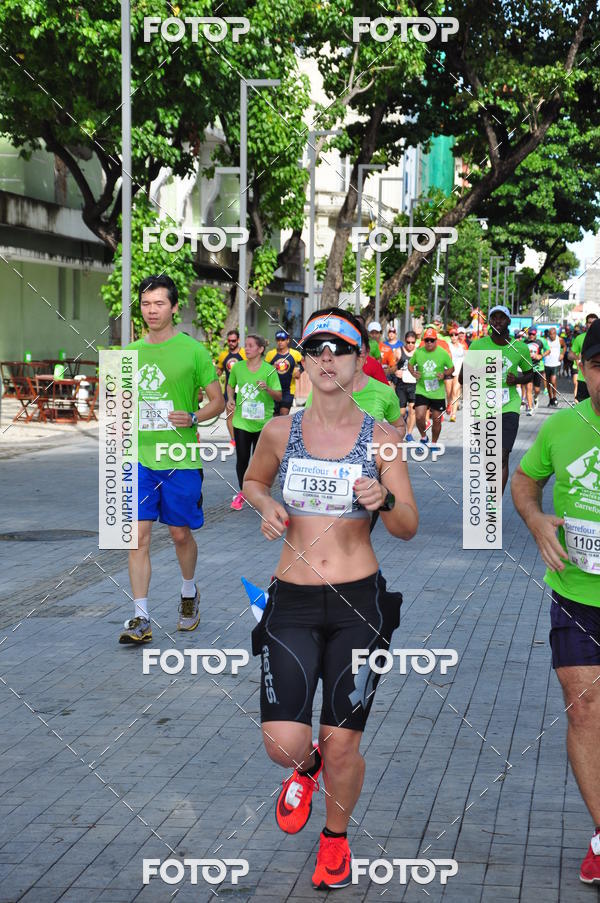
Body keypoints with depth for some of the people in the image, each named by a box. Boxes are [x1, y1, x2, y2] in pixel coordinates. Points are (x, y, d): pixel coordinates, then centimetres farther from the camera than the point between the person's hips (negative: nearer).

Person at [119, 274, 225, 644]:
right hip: (140, 457, 3)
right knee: (139, 533, -5)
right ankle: (141, 618, -5)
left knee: (181, 533, 9)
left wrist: (192, 417, -18)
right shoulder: (131, 353, 9)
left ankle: (189, 593, 37)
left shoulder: (193, 350, -3)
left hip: (180, 458, -3)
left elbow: (218, 401, 0)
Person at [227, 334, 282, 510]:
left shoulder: (269, 370, -7)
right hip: (241, 421, 2)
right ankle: (242, 492, 21)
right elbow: (231, 386, 19)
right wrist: (230, 399, 1)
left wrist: (267, 388, -25)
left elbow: (279, 396, -6)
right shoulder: (237, 367, 1)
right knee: (242, 458, 3)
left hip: (262, 422, -2)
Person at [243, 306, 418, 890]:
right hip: (292, 603, 1)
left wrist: (384, 502, -24)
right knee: (283, 744, -9)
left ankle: (335, 836, 32)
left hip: (358, 603, -1)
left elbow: (408, 528, -2)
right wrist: (266, 507, 0)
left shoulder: (380, 438, -2)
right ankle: (306, 768, 29)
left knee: (342, 747, 2)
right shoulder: (280, 432, 2)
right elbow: (252, 480, 22)